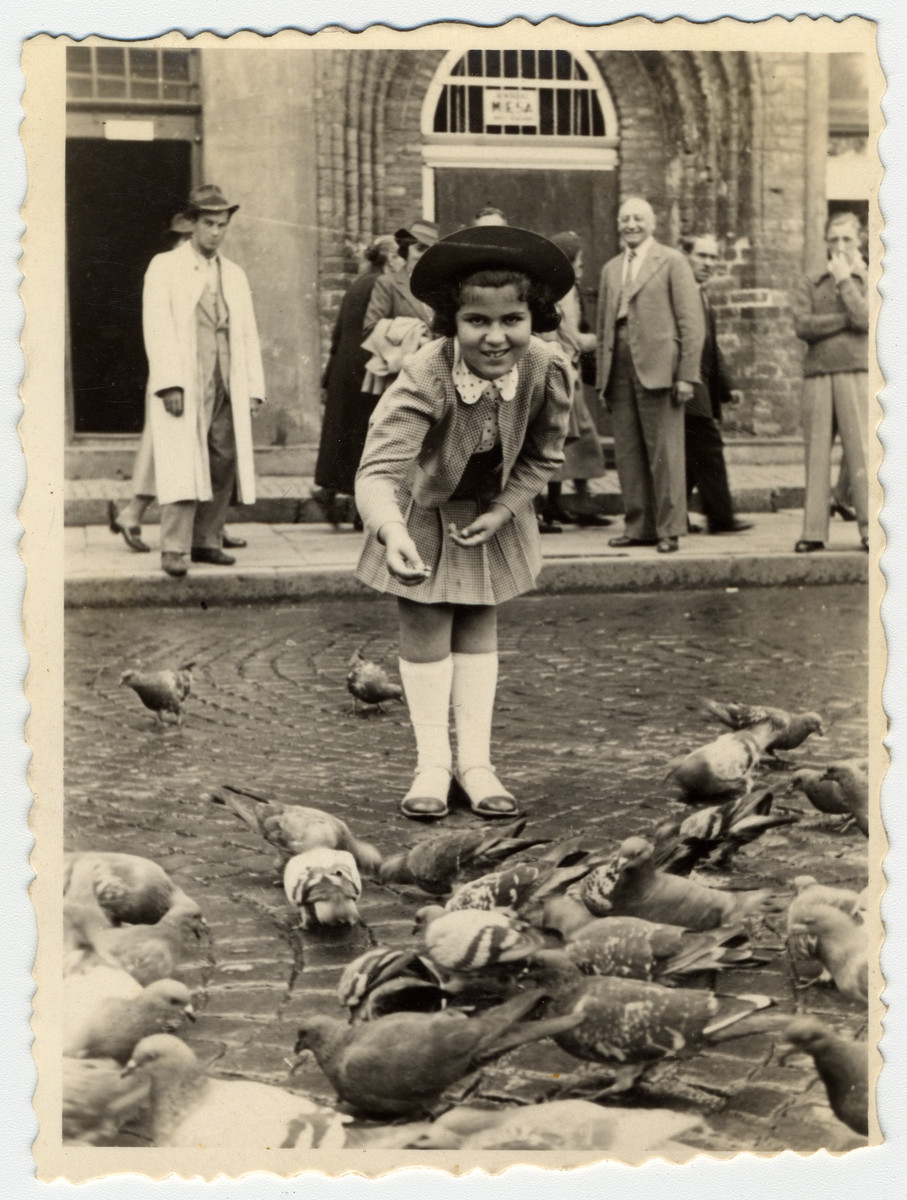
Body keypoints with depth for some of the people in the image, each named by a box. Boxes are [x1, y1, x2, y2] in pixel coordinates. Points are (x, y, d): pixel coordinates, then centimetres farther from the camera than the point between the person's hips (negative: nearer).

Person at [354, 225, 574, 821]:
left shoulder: (549, 371, -27)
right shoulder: (426, 377, -39)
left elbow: (543, 458, -8)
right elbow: (379, 469, -49)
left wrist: (500, 513, -17)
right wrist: (394, 535, -67)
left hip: (493, 511, 3)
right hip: (423, 510, -3)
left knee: (479, 627, 8)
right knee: (425, 627, 1)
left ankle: (476, 762, 16)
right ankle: (433, 764, 12)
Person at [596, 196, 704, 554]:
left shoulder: (672, 261, 3)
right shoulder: (611, 269, 19)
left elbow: (692, 321, -2)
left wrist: (687, 375, -10)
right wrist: (602, 379, 12)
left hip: (658, 369, -5)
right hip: (620, 372, 5)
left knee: (664, 453, -4)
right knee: (628, 454, 5)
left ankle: (669, 530, 1)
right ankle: (638, 526, 12)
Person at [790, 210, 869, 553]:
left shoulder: (868, 280, 11)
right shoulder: (809, 283, 14)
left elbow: (864, 319, -8)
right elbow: (802, 326, -1)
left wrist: (844, 280, -1)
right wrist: (847, 319, -5)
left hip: (855, 372, -2)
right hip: (817, 373, 2)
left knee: (861, 451, -6)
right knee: (816, 452, 0)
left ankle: (869, 529, -4)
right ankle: (814, 531, 2)